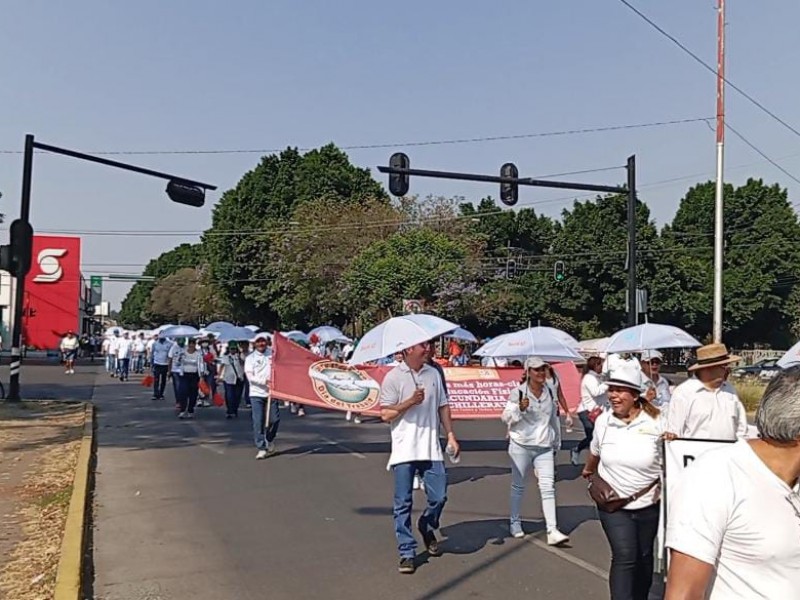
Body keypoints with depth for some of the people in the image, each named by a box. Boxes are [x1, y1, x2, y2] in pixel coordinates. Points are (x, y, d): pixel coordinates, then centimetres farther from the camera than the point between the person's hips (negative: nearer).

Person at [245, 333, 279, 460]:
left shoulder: (272, 355, 8)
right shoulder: (250, 358, 3)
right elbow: (250, 376, -7)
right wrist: (264, 381, -19)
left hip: (271, 392, 2)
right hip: (256, 393, -2)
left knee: (274, 419, 3)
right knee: (258, 421, -5)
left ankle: (269, 441, 29)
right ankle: (261, 448, 2)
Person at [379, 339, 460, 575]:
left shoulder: (433, 373, 9)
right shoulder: (393, 377, -6)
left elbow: (443, 406, 16)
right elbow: (385, 414, -6)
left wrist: (451, 435, 9)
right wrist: (411, 401, -17)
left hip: (431, 449, 4)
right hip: (404, 450, -4)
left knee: (439, 497, 5)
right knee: (403, 504, 2)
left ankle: (427, 527, 36)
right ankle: (407, 553, 13)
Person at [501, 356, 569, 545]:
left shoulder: (550, 392, 7)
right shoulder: (518, 392, -8)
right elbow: (506, 417, -10)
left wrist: (556, 443, 23)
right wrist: (520, 408, -29)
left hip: (544, 447, 3)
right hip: (522, 446, -3)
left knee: (548, 487, -6)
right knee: (518, 486, 10)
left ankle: (552, 531, -7)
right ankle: (515, 522, 28)